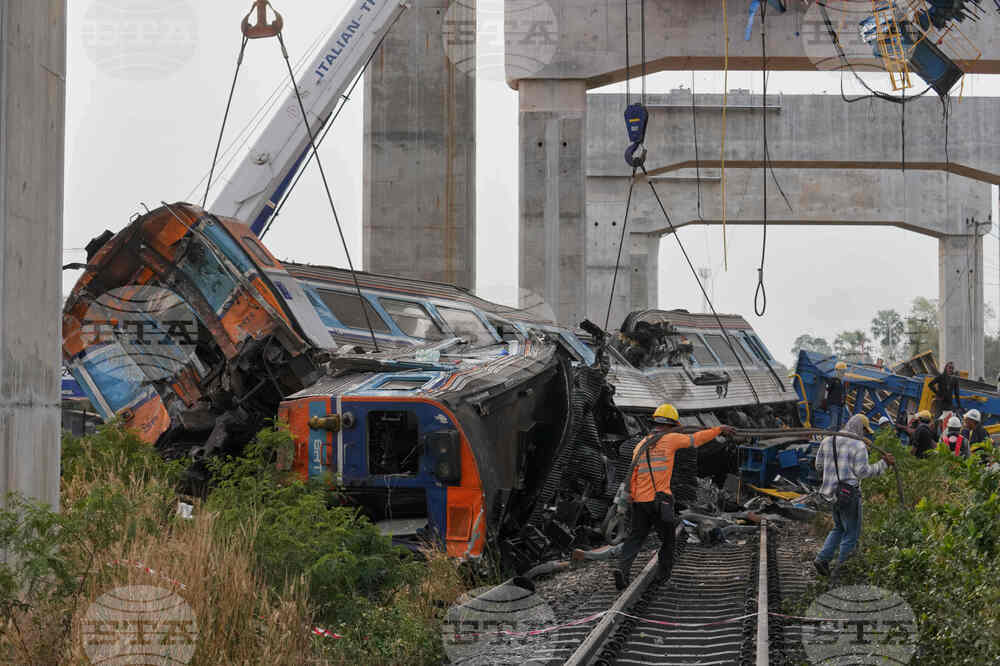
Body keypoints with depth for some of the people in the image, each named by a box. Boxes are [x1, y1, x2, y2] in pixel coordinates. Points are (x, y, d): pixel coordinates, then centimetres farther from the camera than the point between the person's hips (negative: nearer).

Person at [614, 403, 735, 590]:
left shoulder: (640, 445, 11)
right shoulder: (670, 439, -2)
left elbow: (633, 476, 9)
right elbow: (697, 439, 8)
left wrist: (633, 499, 16)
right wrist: (719, 429, 22)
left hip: (640, 501, 4)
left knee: (635, 537, 6)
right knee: (667, 539, 14)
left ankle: (622, 568, -15)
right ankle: (664, 576, 18)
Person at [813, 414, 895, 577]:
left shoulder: (828, 441, 8)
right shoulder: (858, 446, -12)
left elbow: (819, 465, 13)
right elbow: (863, 471, -16)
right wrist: (883, 464, -8)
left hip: (832, 492, 7)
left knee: (839, 528, 23)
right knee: (851, 533, 4)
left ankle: (822, 558, 8)